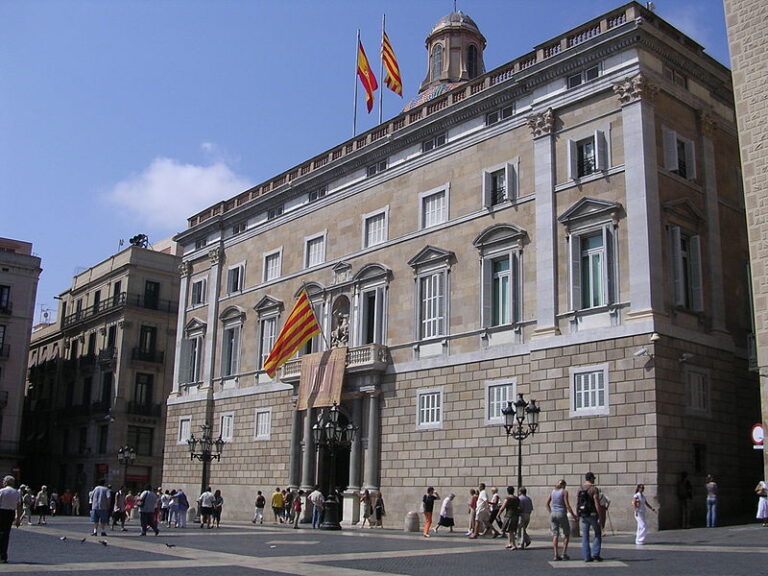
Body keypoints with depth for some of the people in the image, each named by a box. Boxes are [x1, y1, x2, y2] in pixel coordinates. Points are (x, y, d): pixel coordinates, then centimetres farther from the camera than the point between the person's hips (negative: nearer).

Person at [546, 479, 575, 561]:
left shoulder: (553, 491, 10)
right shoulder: (564, 491, -5)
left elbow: (547, 503, 9)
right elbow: (567, 505, -11)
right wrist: (573, 515, -2)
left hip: (553, 514, 5)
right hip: (562, 514, -5)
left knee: (555, 535, 5)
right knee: (566, 534, 9)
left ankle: (556, 555, -1)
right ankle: (564, 554, 1)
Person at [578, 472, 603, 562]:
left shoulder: (580, 489, 7)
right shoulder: (594, 489, -10)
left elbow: (577, 504, 8)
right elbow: (597, 504, -16)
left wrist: (578, 517, 15)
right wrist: (600, 517, -14)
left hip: (583, 515, 5)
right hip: (592, 514, -5)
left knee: (585, 536, 6)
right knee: (598, 534, 11)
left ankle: (587, 557, 4)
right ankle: (595, 554, 2)